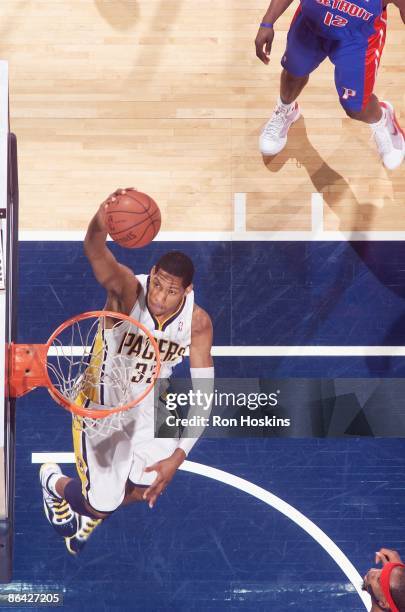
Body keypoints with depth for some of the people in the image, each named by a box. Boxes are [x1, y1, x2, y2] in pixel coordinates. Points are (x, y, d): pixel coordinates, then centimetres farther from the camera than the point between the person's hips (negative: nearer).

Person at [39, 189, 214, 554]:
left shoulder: (197, 322, -23)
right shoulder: (129, 291, -35)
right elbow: (95, 253, -58)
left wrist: (178, 456, -25)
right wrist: (100, 224, -83)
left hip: (150, 400, 4)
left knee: (147, 490, 6)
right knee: (102, 502, -2)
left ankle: (91, 515, 43)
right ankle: (56, 484, 37)